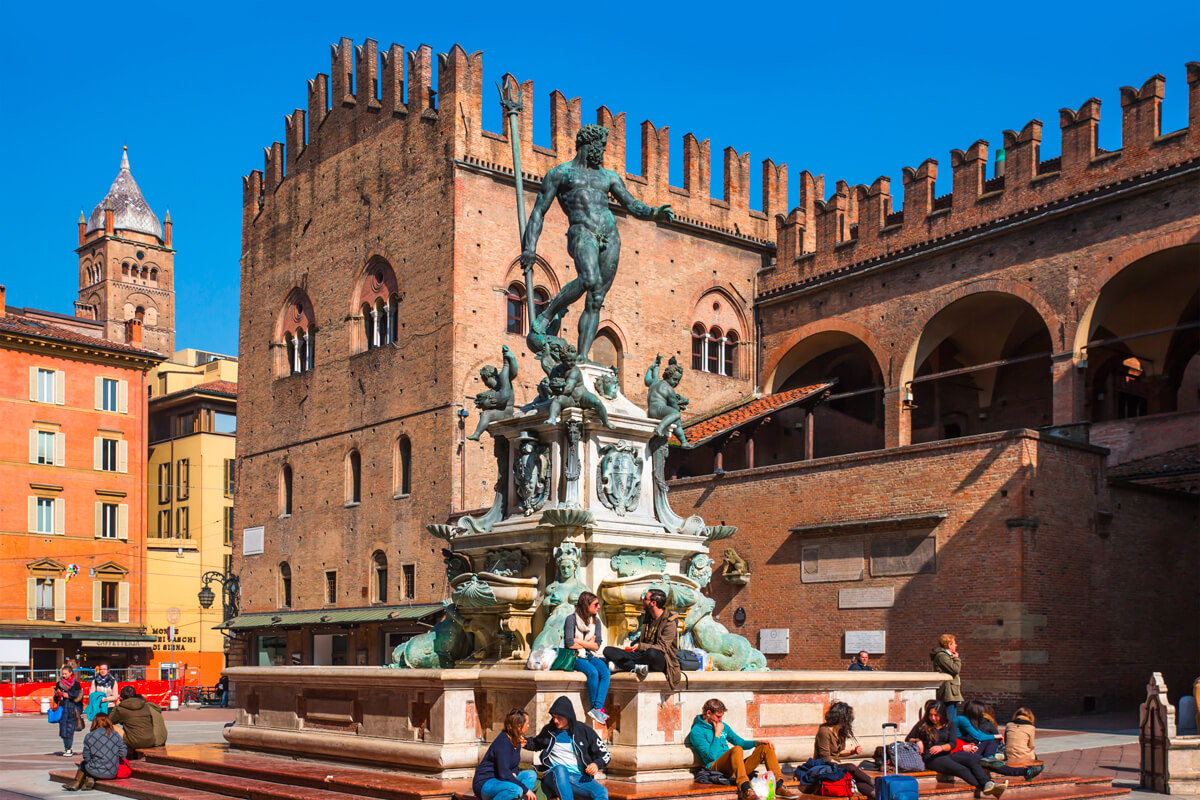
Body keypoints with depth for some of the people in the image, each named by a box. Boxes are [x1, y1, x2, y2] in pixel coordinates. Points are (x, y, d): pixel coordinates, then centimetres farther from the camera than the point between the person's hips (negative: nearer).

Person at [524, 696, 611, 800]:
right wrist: (525, 743, 13)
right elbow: (536, 744, 35)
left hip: (579, 778, 0)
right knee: (560, 768, -38)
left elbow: (605, 754, 12)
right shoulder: (549, 730, 13)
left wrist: (596, 764, -10)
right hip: (553, 776, 0)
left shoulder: (584, 731, 7)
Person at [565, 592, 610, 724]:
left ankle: (597, 708, -31)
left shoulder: (596, 621, 10)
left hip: (591, 656, 5)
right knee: (593, 672, -32)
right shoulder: (572, 619, -6)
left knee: (605, 672, -25)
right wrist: (589, 643, -1)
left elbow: (597, 645, 3)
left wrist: (580, 641, -9)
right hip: (575, 657, -5)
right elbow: (570, 644, -13)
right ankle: (594, 707, -18)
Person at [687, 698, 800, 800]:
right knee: (737, 749, -36)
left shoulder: (722, 726, 21)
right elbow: (711, 755, -14)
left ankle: (779, 786, -16)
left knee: (766, 747, -1)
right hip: (716, 767, -8)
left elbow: (741, 742, 26)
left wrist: (758, 742, 8)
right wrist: (717, 733, -8)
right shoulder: (696, 732, -3)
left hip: (733, 767, 8)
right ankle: (746, 789, -56)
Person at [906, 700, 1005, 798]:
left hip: (946, 753, 4)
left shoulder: (948, 725, 16)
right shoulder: (922, 725, 10)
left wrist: (941, 747, -16)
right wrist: (917, 741, -8)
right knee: (962, 769, -29)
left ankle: (988, 784, -41)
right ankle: (983, 787, -37)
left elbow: (952, 744, 4)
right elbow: (908, 739, 13)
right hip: (931, 758, -4)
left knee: (974, 758, -26)